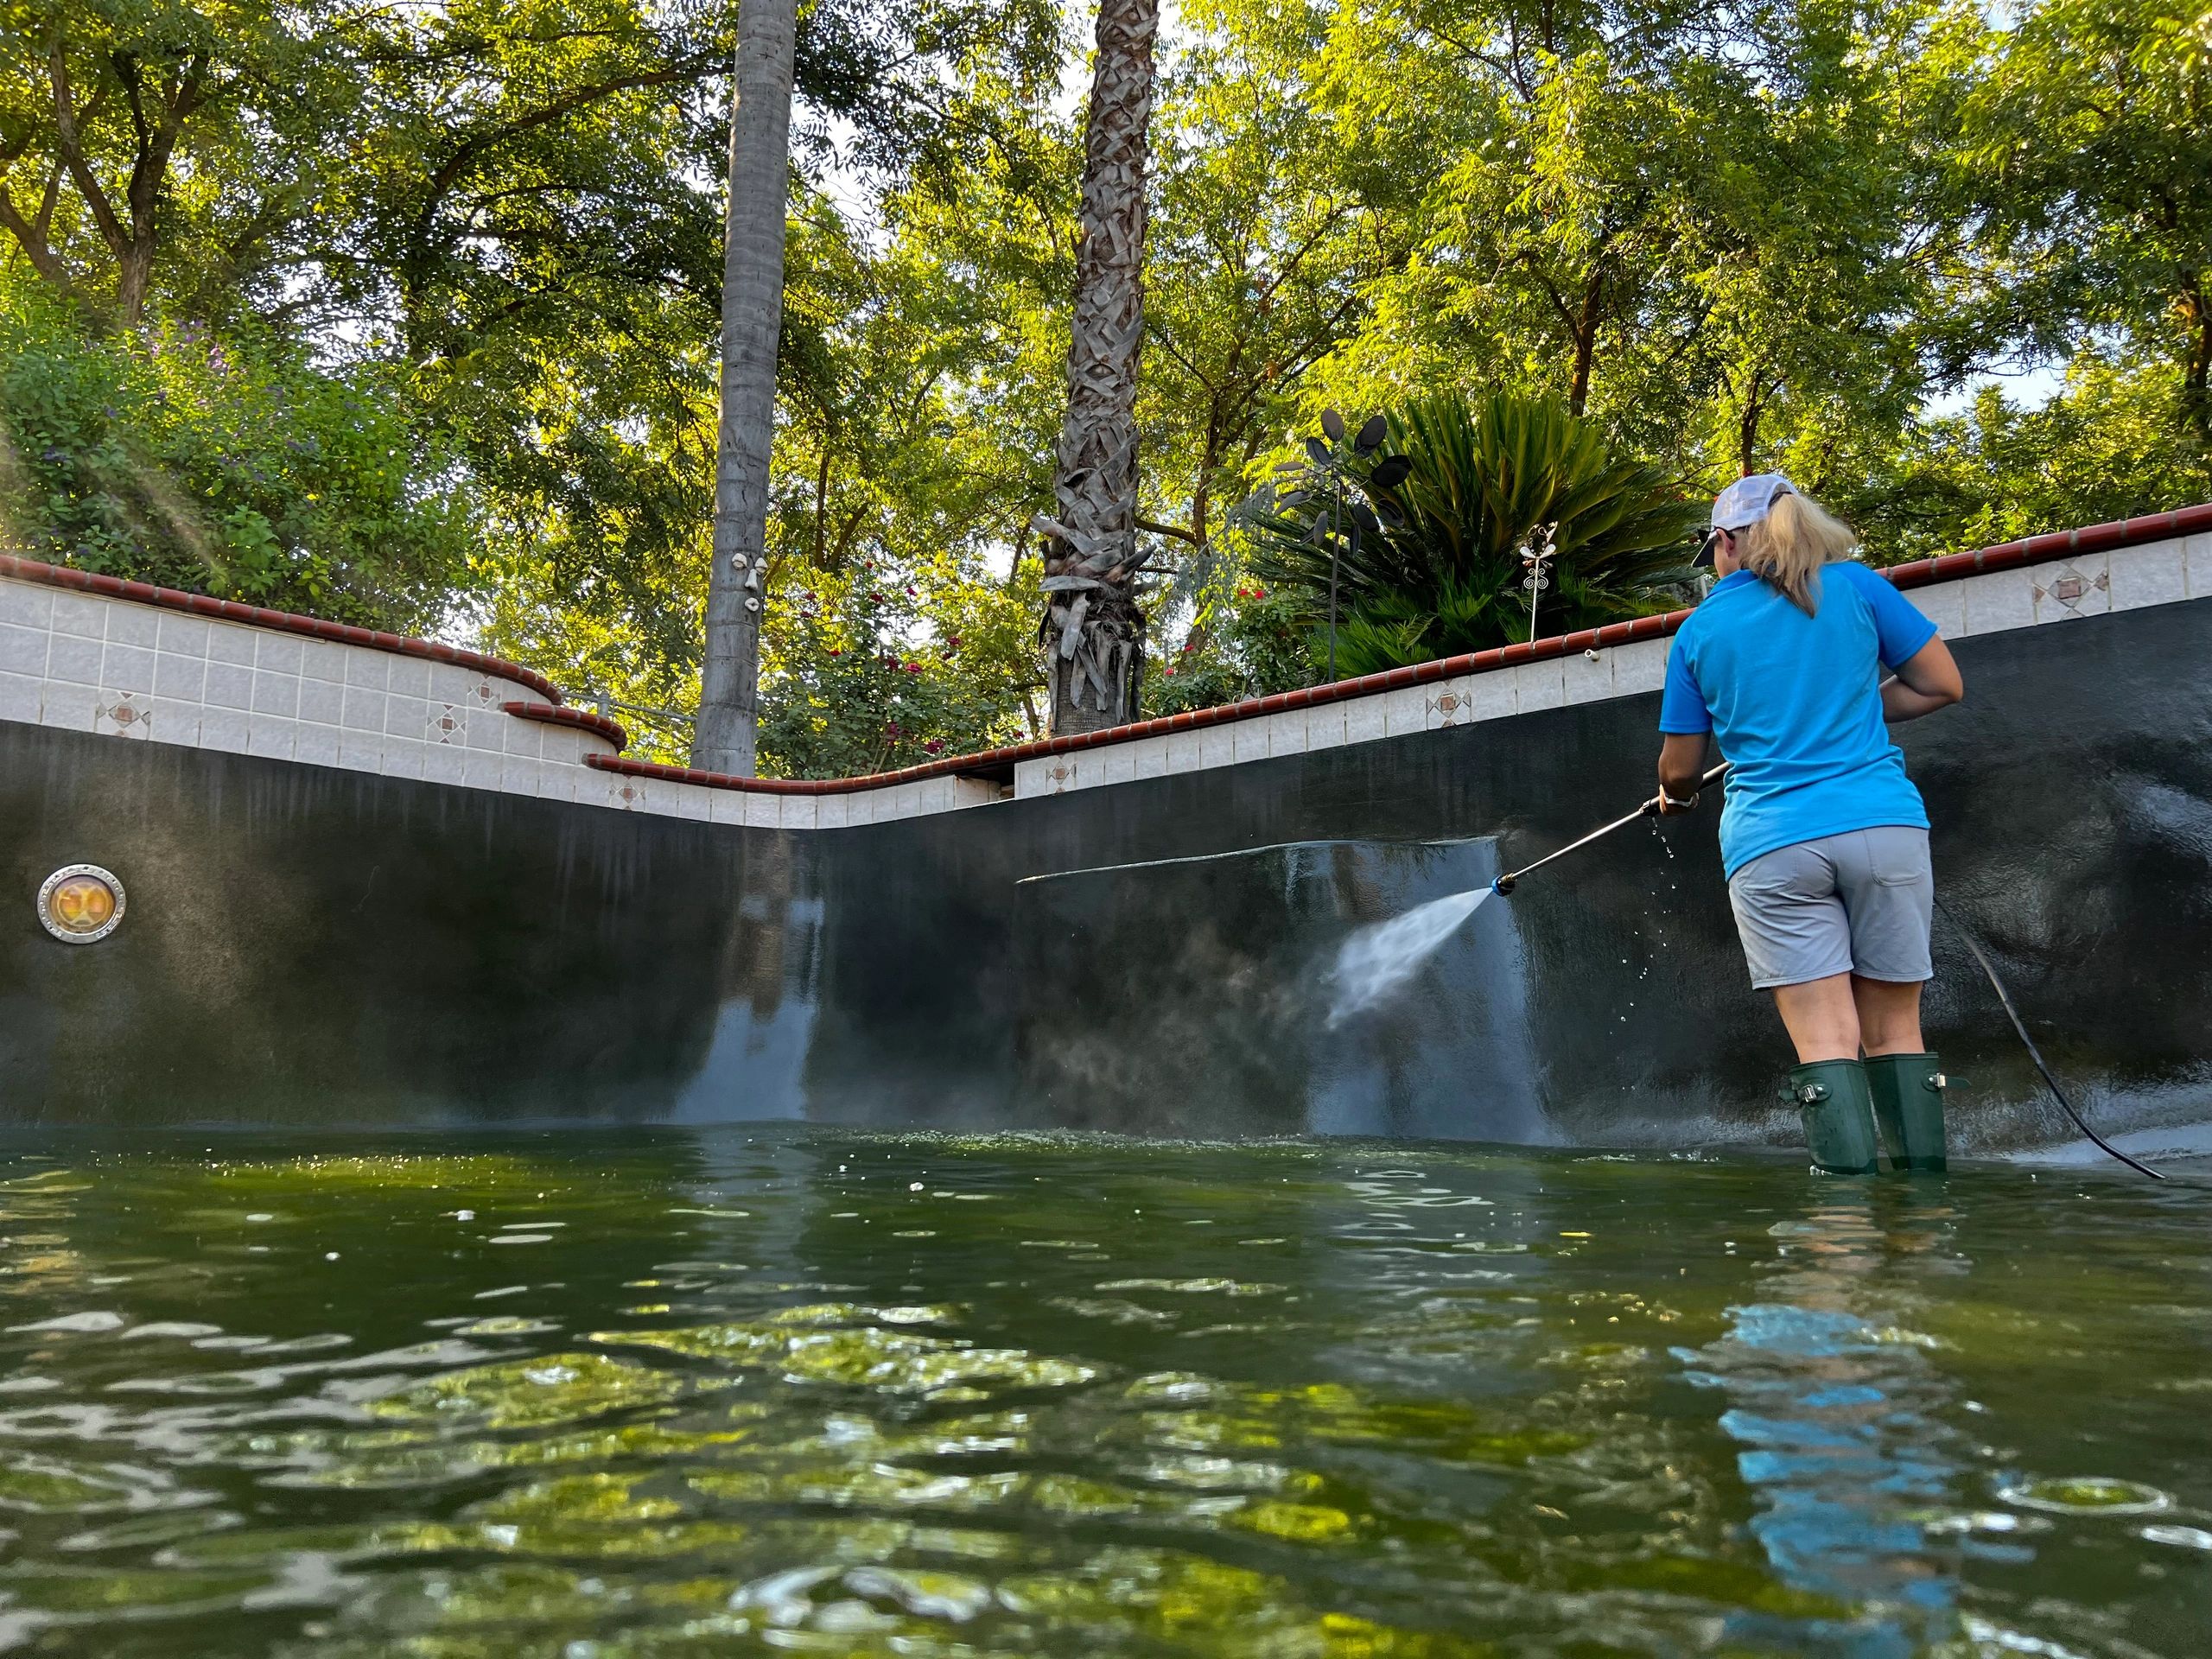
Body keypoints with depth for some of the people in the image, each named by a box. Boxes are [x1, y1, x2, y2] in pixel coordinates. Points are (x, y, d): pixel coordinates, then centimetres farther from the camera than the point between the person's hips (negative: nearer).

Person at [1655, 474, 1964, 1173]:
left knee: (1826, 1040, -3)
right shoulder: (1855, 586, 8)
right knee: (1895, 1030, 8)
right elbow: (1943, 684, 10)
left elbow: (1679, 767, 13)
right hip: (1885, 827, 1)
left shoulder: (1698, 630, 9)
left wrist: (1676, 796, 36)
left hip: (1772, 847, -1)